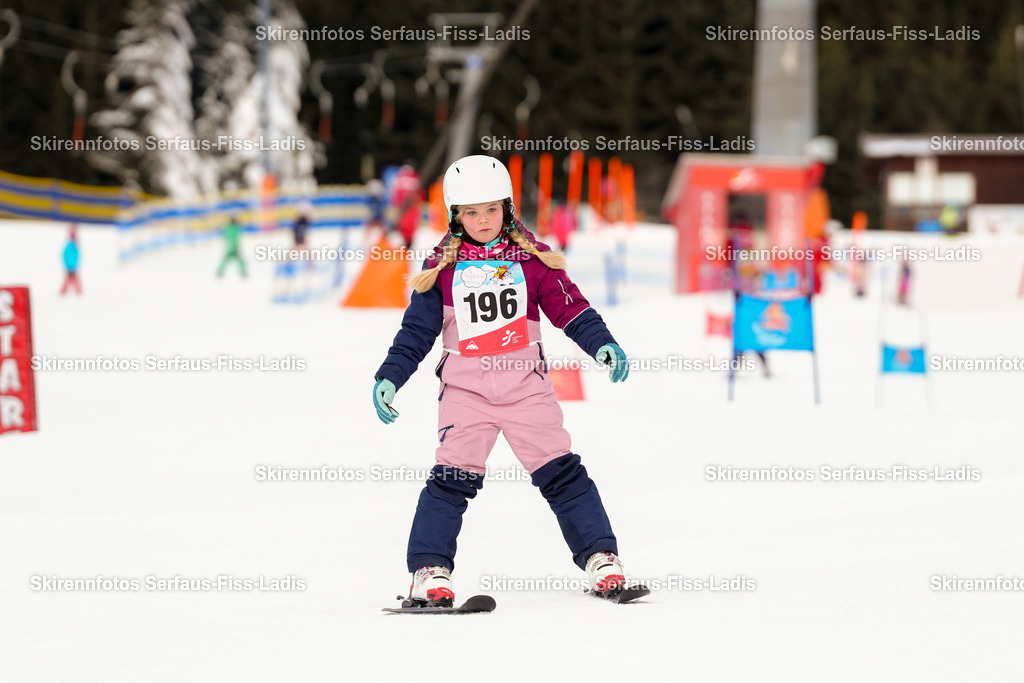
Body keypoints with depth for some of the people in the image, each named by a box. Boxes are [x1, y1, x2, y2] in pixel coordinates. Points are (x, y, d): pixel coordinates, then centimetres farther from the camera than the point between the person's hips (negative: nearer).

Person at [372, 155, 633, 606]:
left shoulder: (532, 260, 3)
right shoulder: (441, 269, 4)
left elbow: (570, 310, 4)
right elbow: (417, 330, 8)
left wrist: (603, 345, -9)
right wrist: (389, 378, 2)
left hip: (525, 386, 0)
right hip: (465, 389, 0)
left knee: (561, 474, -1)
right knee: (452, 479, -10)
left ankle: (601, 559, 4)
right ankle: (429, 570, -5)